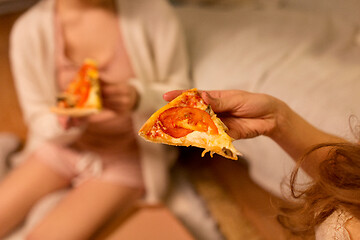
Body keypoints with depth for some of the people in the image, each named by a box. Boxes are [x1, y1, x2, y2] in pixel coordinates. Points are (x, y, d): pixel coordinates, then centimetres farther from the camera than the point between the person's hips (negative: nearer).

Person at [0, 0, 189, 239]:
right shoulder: (29, 30, -12)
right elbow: (39, 121, -3)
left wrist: (138, 97, -29)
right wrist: (65, 121, -27)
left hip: (127, 158, -2)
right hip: (62, 147, 3)